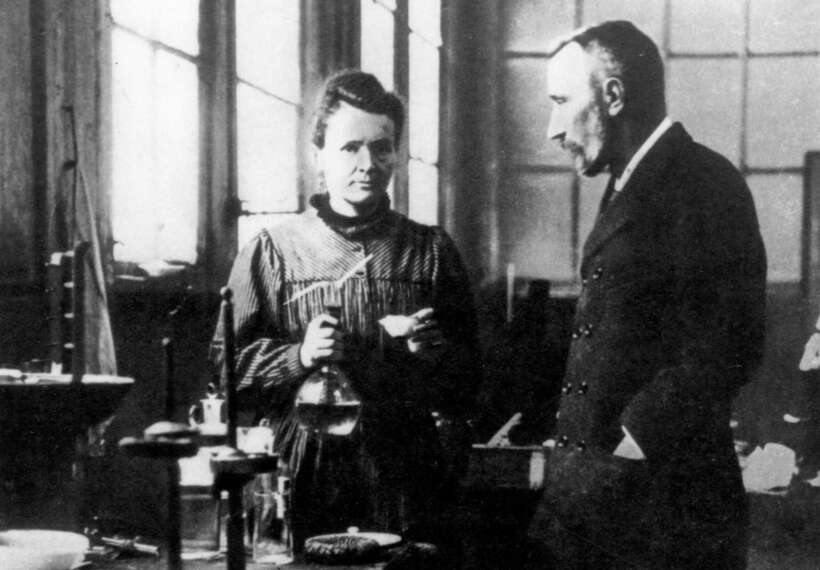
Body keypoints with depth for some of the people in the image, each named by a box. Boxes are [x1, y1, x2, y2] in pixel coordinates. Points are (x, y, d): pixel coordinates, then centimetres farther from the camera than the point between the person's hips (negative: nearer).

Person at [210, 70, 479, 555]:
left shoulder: (431, 250, 9)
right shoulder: (272, 252, 4)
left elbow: (469, 376, 12)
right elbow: (228, 361, 1)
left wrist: (435, 351, -9)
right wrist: (298, 354, -14)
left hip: (406, 480, 2)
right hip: (305, 479, -1)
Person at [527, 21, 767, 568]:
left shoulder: (704, 182, -11)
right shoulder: (628, 190, 18)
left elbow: (726, 347, -20)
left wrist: (633, 440, -18)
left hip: (661, 495, -8)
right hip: (590, 485, 8)